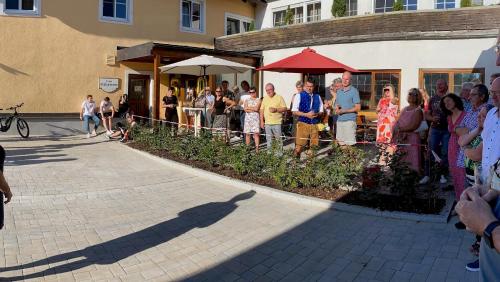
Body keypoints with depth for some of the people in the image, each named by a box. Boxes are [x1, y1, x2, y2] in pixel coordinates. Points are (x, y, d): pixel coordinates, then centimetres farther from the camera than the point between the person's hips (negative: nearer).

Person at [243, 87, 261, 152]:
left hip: (256, 118, -3)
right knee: (247, 134, 3)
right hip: (248, 118, 3)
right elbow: (245, 109, -2)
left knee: (256, 133, -8)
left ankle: (257, 148, -7)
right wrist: (253, 109, -8)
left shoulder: (258, 100, 4)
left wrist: (248, 107, -3)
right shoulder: (247, 100, 12)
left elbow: (256, 108, -12)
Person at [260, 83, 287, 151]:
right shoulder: (265, 98, 12)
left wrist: (276, 109, -19)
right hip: (267, 123, 4)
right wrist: (262, 121, 7)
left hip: (277, 123, -4)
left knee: (279, 139, -2)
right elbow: (262, 110, 13)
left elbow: (285, 108, -4)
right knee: (268, 140, 10)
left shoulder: (279, 97, -1)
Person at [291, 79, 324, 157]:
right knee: (299, 146, -8)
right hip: (303, 123, -4)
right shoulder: (299, 96, 2)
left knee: (313, 146, 5)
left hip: (315, 124, 4)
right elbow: (294, 112, -3)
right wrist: (306, 114, -15)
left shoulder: (317, 97, 14)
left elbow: (321, 111, 19)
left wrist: (317, 114, -5)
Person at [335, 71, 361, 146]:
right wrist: (337, 108, -3)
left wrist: (344, 111, -16)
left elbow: (358, 108, -8)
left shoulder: (354, 91, -6)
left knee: (350, 143, -6)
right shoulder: (339, 91, 14)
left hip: (349, 120, -6)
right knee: (341, 143, 9)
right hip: (339, 120, 6)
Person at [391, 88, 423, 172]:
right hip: (399, 138, 6)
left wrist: (400, 129, -13)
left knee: (410, 163, -5)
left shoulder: (418, 111, -3)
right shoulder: (404, 109, 17)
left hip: (411, 139, -6)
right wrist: (394, 129, -6)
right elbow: (397, 122, 14)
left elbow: (414, 126, -14)